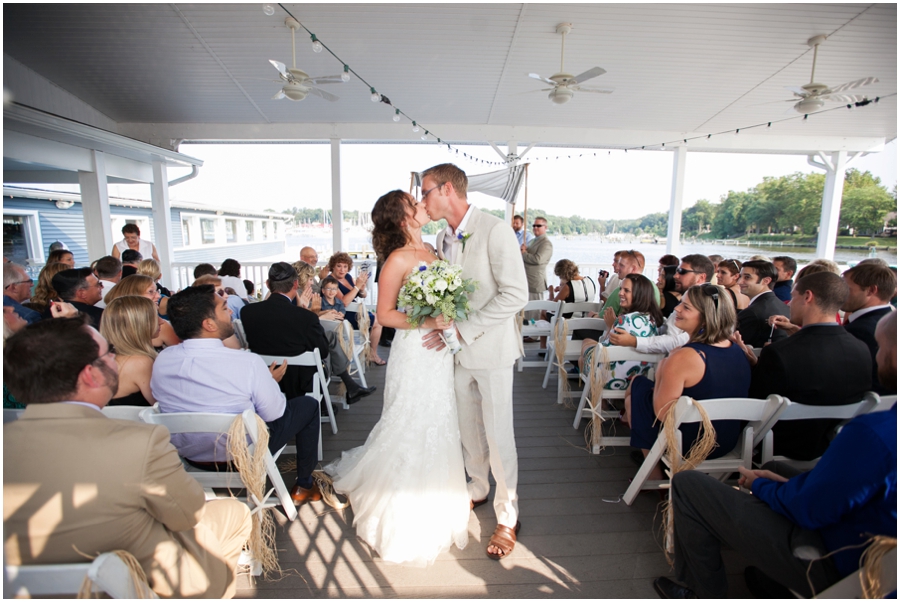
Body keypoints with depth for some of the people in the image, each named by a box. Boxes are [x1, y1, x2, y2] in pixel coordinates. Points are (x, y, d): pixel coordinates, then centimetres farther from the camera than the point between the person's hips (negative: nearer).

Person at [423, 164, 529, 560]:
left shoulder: (496, 231, -16)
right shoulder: (443, 238, 8)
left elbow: (515, 295, -20)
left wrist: (463, 328, -21)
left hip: (491, 349, -6)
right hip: (459, 349, 7)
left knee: (498, 437, 4)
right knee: (468, 428, 19)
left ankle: (507, 517, 23)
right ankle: (478, 488, 42)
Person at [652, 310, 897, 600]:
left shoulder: (875, 432, -34)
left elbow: (807, 510, -23)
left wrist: (758, 484, -4)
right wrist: (796, 482, 3)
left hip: (832, 566, -9)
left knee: (686, 483, -5)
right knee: (775, 467, 32)